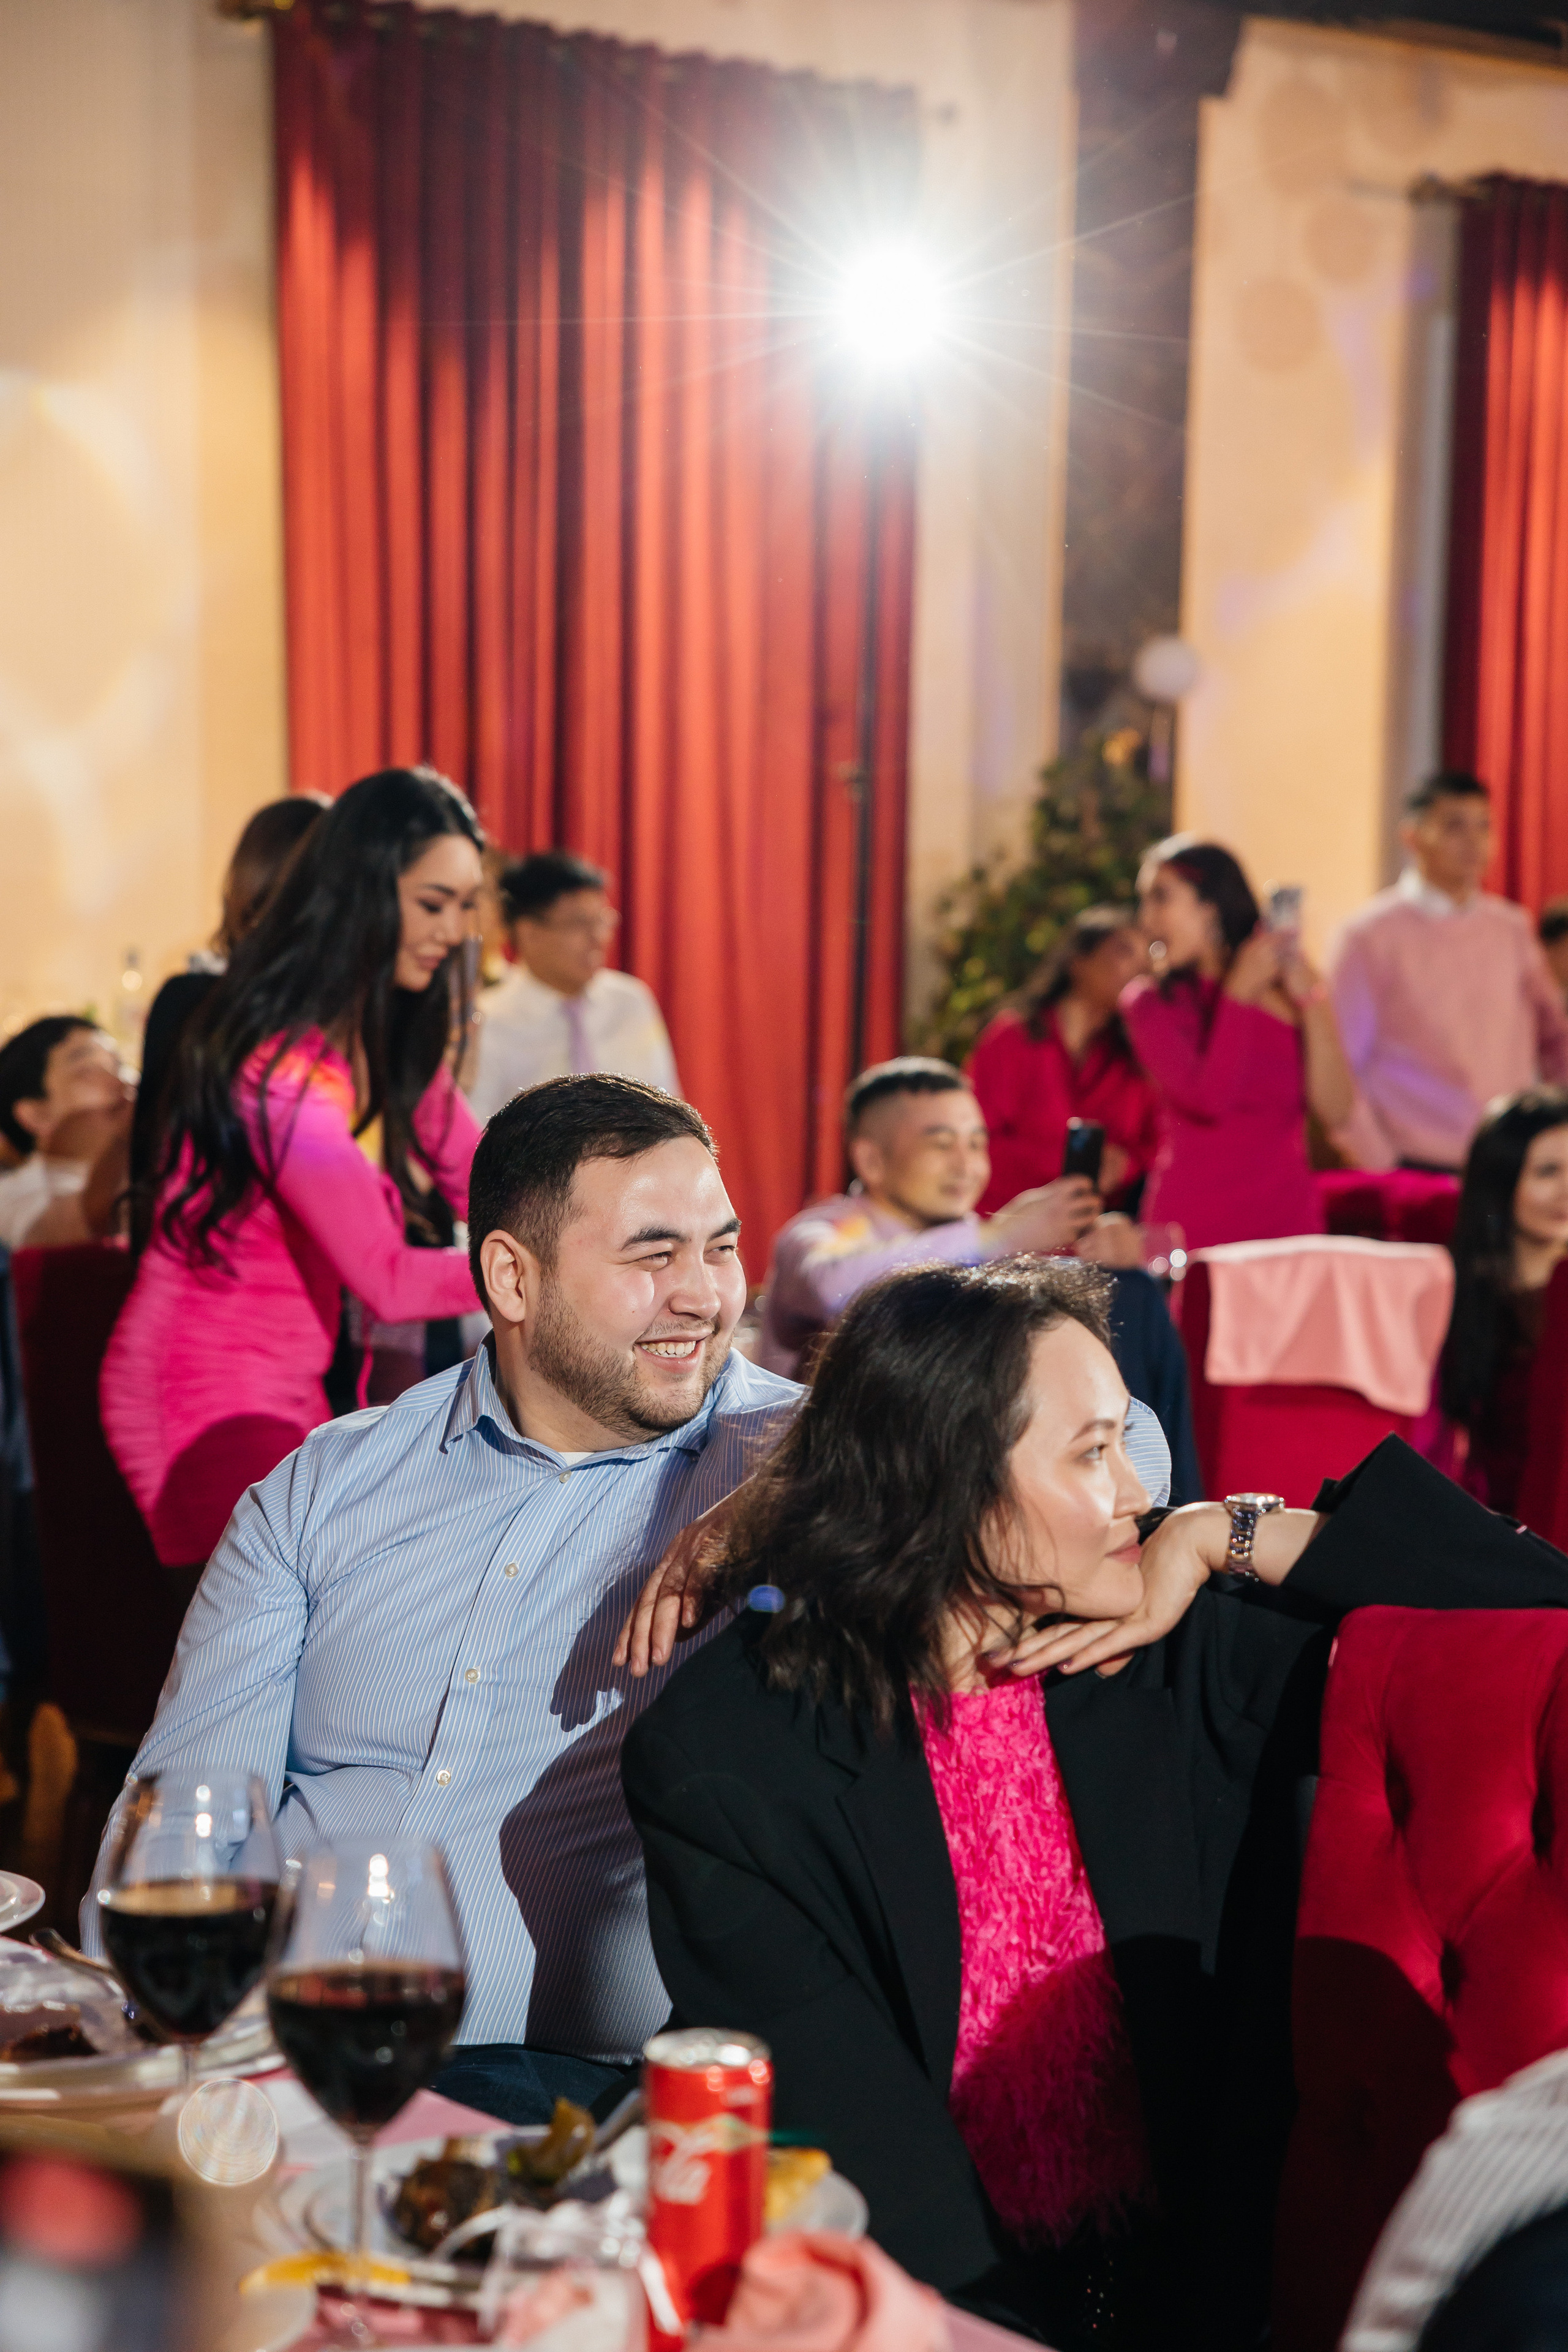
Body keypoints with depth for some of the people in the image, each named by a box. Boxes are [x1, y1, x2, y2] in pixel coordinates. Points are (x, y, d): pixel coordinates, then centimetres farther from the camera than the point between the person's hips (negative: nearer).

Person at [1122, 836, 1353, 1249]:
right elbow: (1209, 1099, -17)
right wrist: (1239, 993, -11)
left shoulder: (1286, 991, 7)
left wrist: (1309, 1001, -7)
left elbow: (1336, 1111, -3)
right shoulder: (1149, 1002, -1)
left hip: (1288, 1216, 2)